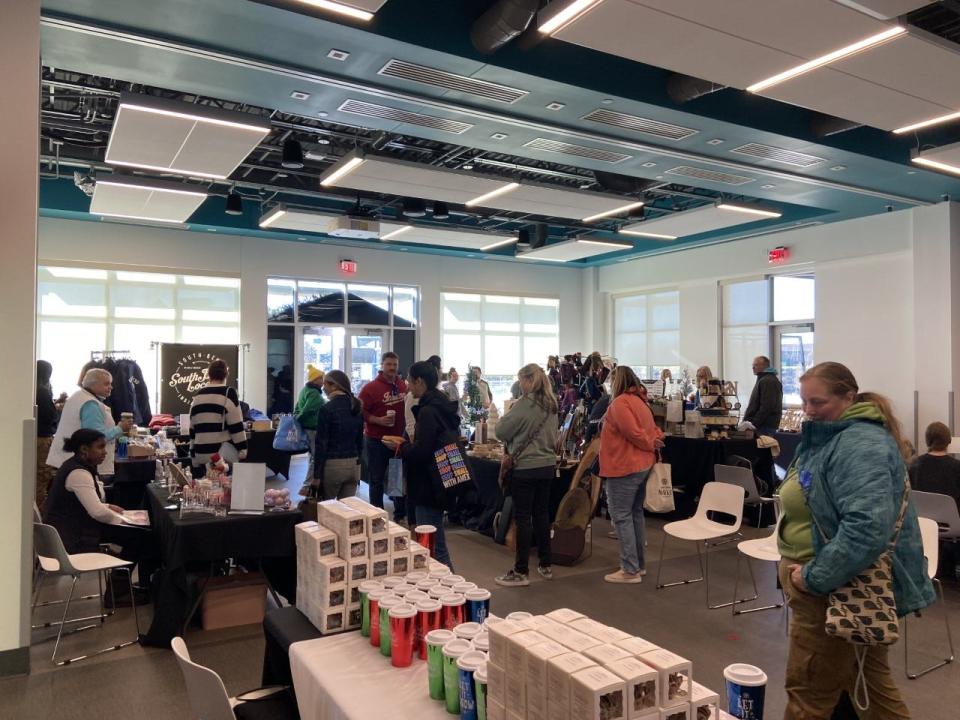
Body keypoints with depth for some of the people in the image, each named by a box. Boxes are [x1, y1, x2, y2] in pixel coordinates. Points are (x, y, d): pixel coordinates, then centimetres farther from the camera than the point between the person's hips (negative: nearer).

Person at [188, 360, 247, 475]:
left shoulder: (197, 396, 11)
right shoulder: (228, 393, -6)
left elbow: (192, 429, 14)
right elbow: (236, 426, -11)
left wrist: (194, 460, 18)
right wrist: (242, 450, -4)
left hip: (201, 456, 5)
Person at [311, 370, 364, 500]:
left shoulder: (326, 409, -12)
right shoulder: (357, 407, 7)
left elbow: (321, 444, -13)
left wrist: (316, 475, -10)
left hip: (332, 465, -5)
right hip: (353, 465, 6)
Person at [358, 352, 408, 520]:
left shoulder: (404, 386, 5)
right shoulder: (370, 388, -10)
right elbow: (360, 412, -13)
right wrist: (379, 420, -24)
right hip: (377, 441, -5)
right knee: (377, 480, 6)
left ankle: (401, 514, 26)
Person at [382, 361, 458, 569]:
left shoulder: (427, 411, -18)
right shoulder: (443, 406, 12)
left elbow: (421, 452, -22)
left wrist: (400, 447, -4)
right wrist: (406, 445, 15)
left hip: (429, 485, -10)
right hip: (443, 481, 10)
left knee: (435, 547, -2)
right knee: (435, 542, 19)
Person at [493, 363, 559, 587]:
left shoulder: (524, 404, -17)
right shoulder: (551, 404, 7)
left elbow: (501, 431, -10)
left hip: (525, 467, -7)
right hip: (548, 465, 7)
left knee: (523, 518, 0)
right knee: (542, 514, 15)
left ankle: (521, 572, 5)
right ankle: (546, 566, 24)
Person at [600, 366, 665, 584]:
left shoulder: (620, 402, -16)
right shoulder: (640, 400, 15)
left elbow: (633, 432, -22)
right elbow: (652, 430, 17)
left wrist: (651, 444, -7)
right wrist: (654, 441, -1)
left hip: (624, 467, -10)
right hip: (643, 464, 10)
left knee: (621, 516, -4)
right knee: (635, 514, 16)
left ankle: (630, 570, -2)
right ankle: (639, 564, 24)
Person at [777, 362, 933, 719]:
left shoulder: (861, 445, -21)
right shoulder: (827, 436, 11)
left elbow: (867, 528, -33)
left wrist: (813, 577, -25)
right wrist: (801, 563, 13)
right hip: (834, 585, 10)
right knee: (869, 683, 21)